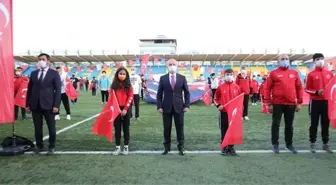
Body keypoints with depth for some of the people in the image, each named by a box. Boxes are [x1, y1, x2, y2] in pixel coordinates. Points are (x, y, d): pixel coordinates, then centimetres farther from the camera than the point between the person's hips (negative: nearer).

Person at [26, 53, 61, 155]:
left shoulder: (54, 73, 1)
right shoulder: (34, 73, 13)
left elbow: (58, 90, -4)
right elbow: (30, 89, 13)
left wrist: (56, 105, -12)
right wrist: (28, 104, 6)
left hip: (48, 105, -3)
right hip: (35, 105, 4)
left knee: (51, 127, 4)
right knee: (37, 127, 9)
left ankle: (51, 146, 18)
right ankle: (39, 145, 23)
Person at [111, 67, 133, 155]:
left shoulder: (129, 85, 1)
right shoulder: (114, 85, 3)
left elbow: (130, 97, -5)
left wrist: (125, 109, -12)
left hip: (126, 109, -1)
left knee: (126, 128, 8)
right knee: (117, 128, 6)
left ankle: (126, 146, 18)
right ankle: (117, 147, 15)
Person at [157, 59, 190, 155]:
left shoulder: (182, 78, 4)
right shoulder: (163, 78, 3)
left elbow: (186, 93, 5)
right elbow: (159, 94, 3)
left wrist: (186, 105, -3)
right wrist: (159, 106, -5)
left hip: (179, 107, 0)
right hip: (166, 107, 0)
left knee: (180, 128, 5)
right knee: (166, 128, 7)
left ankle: (181, 147, 16)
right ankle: (167, 147, 19)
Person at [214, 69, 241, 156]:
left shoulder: (237, 87, 1)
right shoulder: (220, 87, -2)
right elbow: (216, 98, 6)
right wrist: (218, 105, -10)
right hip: (223, 112, -1)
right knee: (224, 130, 6)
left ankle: (231, 147, 19)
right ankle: (224, 147, 16)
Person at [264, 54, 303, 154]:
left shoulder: (294, 73, 9)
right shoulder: (273, 73, -1)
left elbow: (299, 88, 11)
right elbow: (267, 89, -3)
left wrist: (299, 102, 6)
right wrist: (269, 103, -7)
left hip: (291, 104, 3)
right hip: (277, 104, -3)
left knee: (289, 125, 13)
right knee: (276, 124, 4)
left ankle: (289, 144, 27)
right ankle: (275, 144, 16)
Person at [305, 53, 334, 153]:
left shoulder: (330, 73, 7)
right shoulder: (311, 74, -2)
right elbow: (307, 89, -1)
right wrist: (316, 92, -16)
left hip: (327, 102, 3)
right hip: (315, 102, -3)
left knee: (326, 123, 10)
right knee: (314, 123, 3)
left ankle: (325, 144, 20)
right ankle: (312, 143, 12)